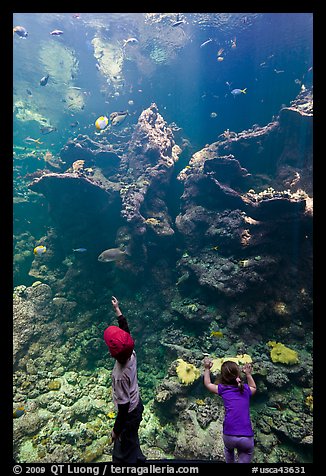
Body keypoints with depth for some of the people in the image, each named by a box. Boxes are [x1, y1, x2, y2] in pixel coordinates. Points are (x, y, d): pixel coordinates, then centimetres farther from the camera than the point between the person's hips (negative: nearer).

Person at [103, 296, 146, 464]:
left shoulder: (121, 376, -39)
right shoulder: (131, 354, -21)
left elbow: (123, 407, -28)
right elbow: (126, 331, -5)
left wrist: (116, 430, -12)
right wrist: (117, 309, 1)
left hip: (129, 414, -7)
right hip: (136, 405, 7)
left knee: (124, 452, 19)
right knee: (131, 441, 33)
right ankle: (138, 458, 55)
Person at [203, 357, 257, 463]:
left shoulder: (223, 389, 3)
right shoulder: (246, 389, 7)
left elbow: (207, 384, 23)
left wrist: (207, 369, 30)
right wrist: (248, 374, 37)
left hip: (229, 436, 1)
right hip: (246, 438, -1)